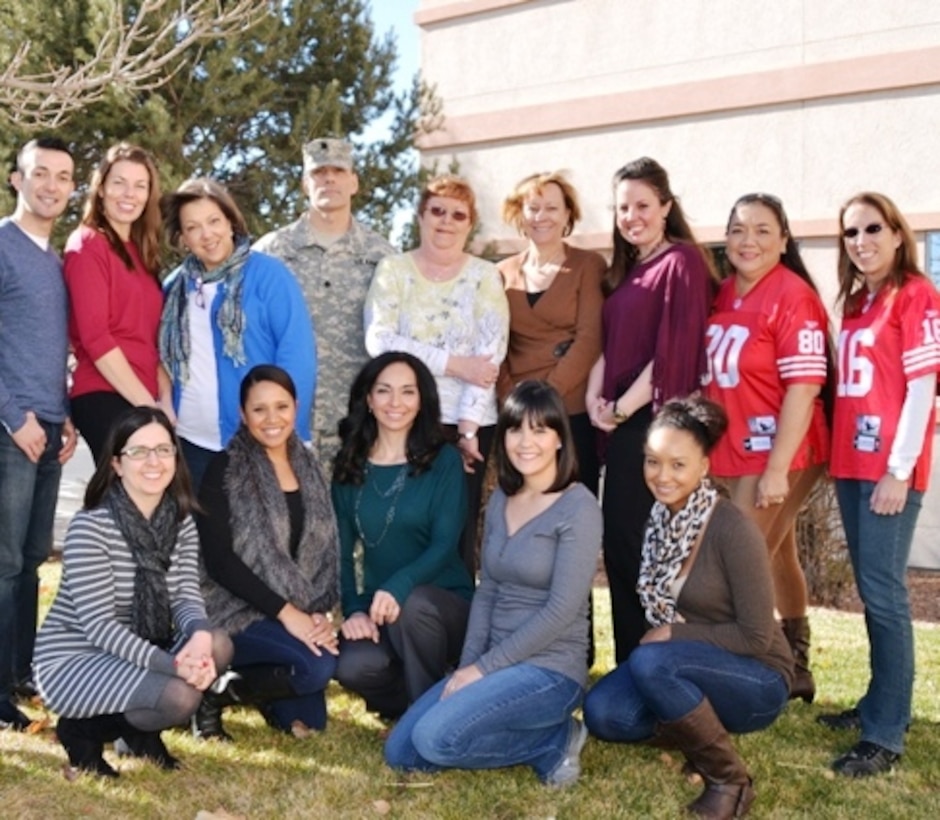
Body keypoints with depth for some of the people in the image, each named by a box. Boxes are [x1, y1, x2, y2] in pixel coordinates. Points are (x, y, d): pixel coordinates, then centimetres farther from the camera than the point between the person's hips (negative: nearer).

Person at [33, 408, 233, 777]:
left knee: (218, 645, -20)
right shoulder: (90, 527, -20)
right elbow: (99, 626, -24)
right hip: (73, 661, -6)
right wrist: (172, 665, -34)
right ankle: (83, 730, 0)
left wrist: (199, 637, -32)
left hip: (137, 652, 6)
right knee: (181, 695, -29)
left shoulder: (181, 522, 1)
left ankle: (139, 726, 4)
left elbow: (186, 596, -7)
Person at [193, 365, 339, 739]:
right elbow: (218, 559, -14)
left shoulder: (309, 469, 11)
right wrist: (285, 612, -20)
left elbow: (324, 553, 10)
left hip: (298, 616, 6)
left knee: (307, 718, -9)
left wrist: (320, 613, -7)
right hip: (235, 610, -6)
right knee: (318, 665, -28)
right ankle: (215, 691, -6)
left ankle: (274, 698, 22)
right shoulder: (225, 470, -7)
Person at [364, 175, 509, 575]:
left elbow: (491, 355, -4)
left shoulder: (485, 276, 5)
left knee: (459, 529, 3)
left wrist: (467, 428, -12)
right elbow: (379, 341, -9)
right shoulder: (393, 270, 5)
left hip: (468, 423, 0)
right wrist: (453, 363, -14)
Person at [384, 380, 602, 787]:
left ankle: (555, 741, -3)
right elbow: (487, 592, 11)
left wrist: (483, 668, -17)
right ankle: (539, 732, 8)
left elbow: (562, 610, -19)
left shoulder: (579, 508, -13)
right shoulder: (501, 499, 9)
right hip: (494, 664, 8)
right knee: (400, 752, 0)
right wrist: (467, 666, -4)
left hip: (550, 669, -8)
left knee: (434, 739, -24)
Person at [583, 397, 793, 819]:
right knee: (603, 712, -18)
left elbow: (757, 637, -20)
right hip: (693, 668, 6)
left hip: (756, 680, -6)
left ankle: (730, 779, -13)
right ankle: (700, 735, 8)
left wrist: (674, 635, -17)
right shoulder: (659, 519, -1)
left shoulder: (732, 530, -23)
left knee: (651, 662, -32)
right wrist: (662, 635, -6)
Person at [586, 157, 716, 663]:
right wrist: (595, 400, 2)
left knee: (644, 547, -5)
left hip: (656, 424, -9)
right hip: (621, 427, 9)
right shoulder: (625, 270, 18)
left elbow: (674, 353, -15)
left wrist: (622, 407, -11)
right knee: (619, 544, 10)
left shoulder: (682, 261, -8)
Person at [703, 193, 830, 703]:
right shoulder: (721, 295, 7)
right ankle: (793, 669, 32)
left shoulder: (793, 298, -14)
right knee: (775, 556, 18)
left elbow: (803, 388, -18)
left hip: (778, 455, -7)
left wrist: (776, 469, -20)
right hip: (730, 453, 7)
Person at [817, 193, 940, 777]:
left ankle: (886, 735, -4)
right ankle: (882, 702, 26)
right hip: (851, 462, 8)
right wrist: (843, 455, 12)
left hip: (890, 467, -8)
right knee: (871, 590, 15)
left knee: (883, 592, -8)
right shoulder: (857, 300, 16)